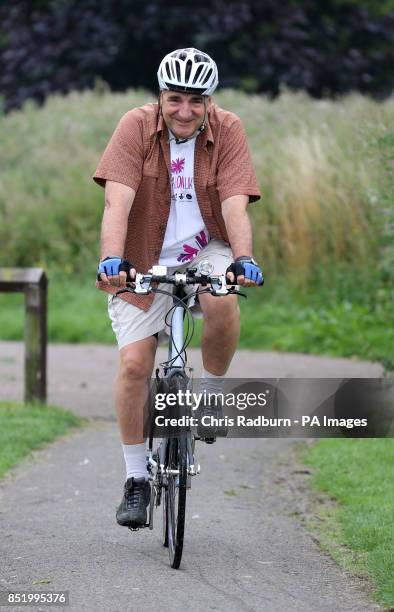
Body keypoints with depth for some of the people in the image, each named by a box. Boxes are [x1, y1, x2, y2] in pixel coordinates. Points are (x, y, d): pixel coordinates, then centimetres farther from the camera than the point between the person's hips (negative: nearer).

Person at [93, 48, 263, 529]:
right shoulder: (137, 126, -14)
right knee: (134, 364, -11)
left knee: (223, 305, -33)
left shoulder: (227, 130, -11)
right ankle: (136, 480, 3)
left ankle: (210, 393, -5)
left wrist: (243, 259, -37)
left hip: (206, 252, 0)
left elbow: (235, 204, -19)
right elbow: (118, 200, -23)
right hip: (144, 260, 0)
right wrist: (111, 259, -39)